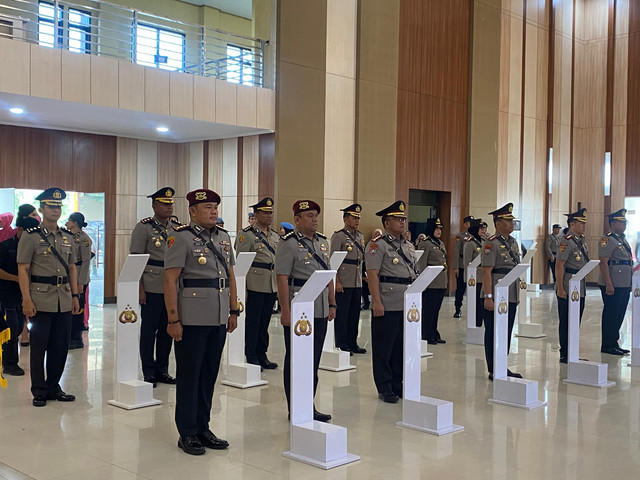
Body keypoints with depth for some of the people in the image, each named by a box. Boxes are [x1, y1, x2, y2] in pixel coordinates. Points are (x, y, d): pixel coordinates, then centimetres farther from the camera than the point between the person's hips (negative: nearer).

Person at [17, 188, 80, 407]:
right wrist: (26, 299, -14)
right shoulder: (31, 236, -4)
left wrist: (75, 295, 11)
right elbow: (23, 269, -7)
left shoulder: (68, 237, 12)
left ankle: (53, 388, 21)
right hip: (41, 300, -5)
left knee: (61, 346, 8)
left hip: (64, 300, 5)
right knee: (39, 346, 2)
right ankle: (39, 391, 12)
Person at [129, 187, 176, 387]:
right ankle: (149, 373, 11)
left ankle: (162, 370, 22)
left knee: (167, 330, 10)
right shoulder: (144, 227, -5)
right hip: (152, 288, -6)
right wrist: (140, 289, -13)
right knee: (149, 330, 2)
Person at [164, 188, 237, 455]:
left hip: (219, 320, 7)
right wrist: (173, 320, -16)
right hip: (191, 320, -6)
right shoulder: (181, 237, -8)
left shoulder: (223, 237, 13)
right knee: (189, 375, 3)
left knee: (209, 374, 13)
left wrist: (234, 311, 12)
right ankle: (187, 434, 13)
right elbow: (170, 280, -12)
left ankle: (203, 428, 24)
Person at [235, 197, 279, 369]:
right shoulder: (247, 234, -5)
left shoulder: (276, 236, 15)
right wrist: (243, 286, -14)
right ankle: (251, 357, 9)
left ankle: (262, 355, 20)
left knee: (265, 321, 12)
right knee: (253, 321, 0)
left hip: (272, 285, 6)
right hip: (255, 284, -6)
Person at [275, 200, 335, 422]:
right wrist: (285, 311, -18)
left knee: (314, 360, 13)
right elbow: (282, 278, -14)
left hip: (320, 311, 7)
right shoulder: (288, 243, -9)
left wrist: (332, 304, 13)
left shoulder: (323, 242, 13)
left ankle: (310, 407, 23)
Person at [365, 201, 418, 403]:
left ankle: (398, 385, 24)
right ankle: (385, 389, 10)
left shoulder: (408, 245, 16)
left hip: (407, 306, 7)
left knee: (402, 347, 13)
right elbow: (372, 274, -14)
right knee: (384, 348, 1)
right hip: (387, 306, -7)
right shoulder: (377, 244, -7)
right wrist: (377, 302, -19)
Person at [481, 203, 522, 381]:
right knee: (493, 333, 1)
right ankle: (494, 371, 8)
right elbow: (486, 271, -17)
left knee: (507, 333, 13)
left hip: (511, 297, 8)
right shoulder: (491, 244, -12)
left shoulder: (513, 242, 15)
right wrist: (488, 297, -22)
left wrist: (517, 294, 20)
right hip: (496, 297, -8)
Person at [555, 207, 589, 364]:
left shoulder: (582, 240, 14)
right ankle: (564, 355, 6)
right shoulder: (567, 241, -14)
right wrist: (560, 288, -21)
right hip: (568, 288, -9)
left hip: (580, 287, 9)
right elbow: (559, 265, -18)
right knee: (566, 322, -1)